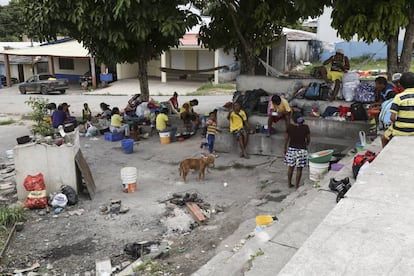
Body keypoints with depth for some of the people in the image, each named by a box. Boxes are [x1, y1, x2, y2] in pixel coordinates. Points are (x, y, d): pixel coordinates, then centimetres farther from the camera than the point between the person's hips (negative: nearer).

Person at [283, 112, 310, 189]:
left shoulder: (290, 127, -10)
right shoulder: (305, 127, -11)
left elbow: (286, 138, 0)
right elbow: (308, 139, 0)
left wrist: (285, 148, 15)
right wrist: (306, 145, 21)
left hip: (291, 149, 2)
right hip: (302, 150, -1)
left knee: (290, 167, 16)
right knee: (299, 169, 7)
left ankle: (289, 183, 27)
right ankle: (297, 185, 14)